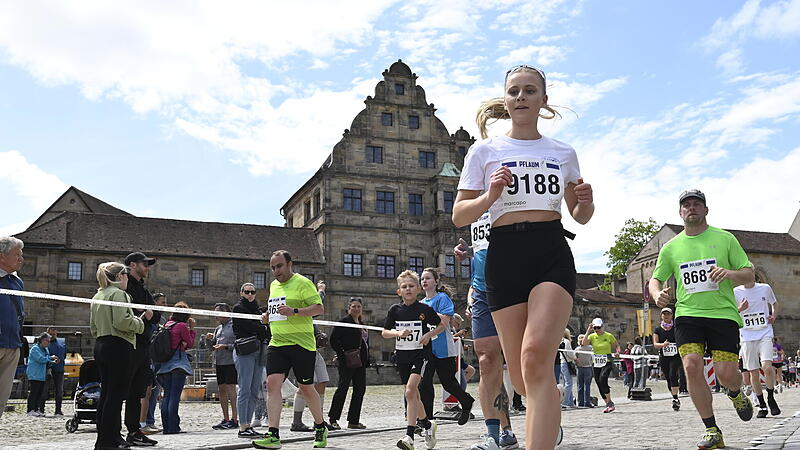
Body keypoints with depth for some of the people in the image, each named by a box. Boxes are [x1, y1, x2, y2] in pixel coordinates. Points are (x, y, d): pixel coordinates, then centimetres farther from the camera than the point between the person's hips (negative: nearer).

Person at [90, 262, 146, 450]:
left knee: (106, 393, 13)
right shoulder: (118, 294, -10)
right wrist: (140, 321, -7)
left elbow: (93, 327, 21)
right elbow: (121, 321, -21)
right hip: (119, 346, -9)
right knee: (116, 394, -6)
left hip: (100, 346, 9)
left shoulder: (97, 296, 18)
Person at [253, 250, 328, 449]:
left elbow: (319, 308, -13)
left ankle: (320, 428, 26)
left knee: (306, 388, 4)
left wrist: (294, 311, -25)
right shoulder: (273, 285, 17)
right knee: (272, 383, -11)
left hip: (302, 344, -6)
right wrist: (268, 315, 10)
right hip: (277, 344, 6)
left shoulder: (303, 282, -6)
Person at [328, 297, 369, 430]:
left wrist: (366, 360, 14)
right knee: (343, 388, -5)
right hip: (347, 362, -8)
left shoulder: (362, 324, 18)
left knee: (360, 389, 5)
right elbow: (333, 340, -12)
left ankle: (354, 421, 11)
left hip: (360, 362, 8)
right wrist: (342, 354, -14)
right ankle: (333, 419, 4)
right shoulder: (344, 321, -7)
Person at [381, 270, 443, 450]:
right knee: (414, 394, 13)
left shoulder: (425, 309, -3)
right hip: (402, 355, 4)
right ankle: (428, 425, 36)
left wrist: (429, 335, -8)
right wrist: (398, 333, -12)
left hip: (421, 354, -4)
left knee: (410, 391, -19)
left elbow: (441, 325, 9)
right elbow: (384, 333, 6)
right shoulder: (395, 310, 3)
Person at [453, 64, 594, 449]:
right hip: (504, 256, 1)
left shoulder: (563, 153, 14)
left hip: (552, 254, 0)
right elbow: (459, 216, 5)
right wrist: (489, 196, -13)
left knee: (536, 357, -23)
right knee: (521, 378, 3)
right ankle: (550, 416, 35)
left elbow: (580, 216, 21)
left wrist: (586, 201, -2)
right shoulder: (484, 151, 9)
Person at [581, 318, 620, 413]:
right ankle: (609, 404, 18)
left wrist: (617, 351, -8)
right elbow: (584, 343, -14)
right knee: (599, 384, 4)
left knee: (602, 379, -26)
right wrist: (588, 331, -15)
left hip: (607, 363, -4)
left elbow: (617, 346, 14)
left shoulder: (609, 336, 0)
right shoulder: (592, 336, 4)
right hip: (596, 363, 4)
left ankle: (609, 402, -14)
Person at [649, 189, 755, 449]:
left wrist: (730, 273, -17)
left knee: (726, 373, -10)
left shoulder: (725, 239, 6)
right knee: (692, 366, -18)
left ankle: (736, 394, 31)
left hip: (723, 313, -1)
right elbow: (655, 280, 16)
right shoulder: (671, 247, 11)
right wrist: (657, 294, -8)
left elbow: (749, 276, 6)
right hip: (687, 314, 1)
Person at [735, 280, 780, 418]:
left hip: (765, 334, 0)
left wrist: (774, 316, 6)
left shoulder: (765, 288, 5)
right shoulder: (735, 292, 1)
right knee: (753, 372, 2)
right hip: (747, 337, 0)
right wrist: (740, 309, -13)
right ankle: (762, 405, 16)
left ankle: (771, 398, 5)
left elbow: (774, 303, 24)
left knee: (767, 367, -18)